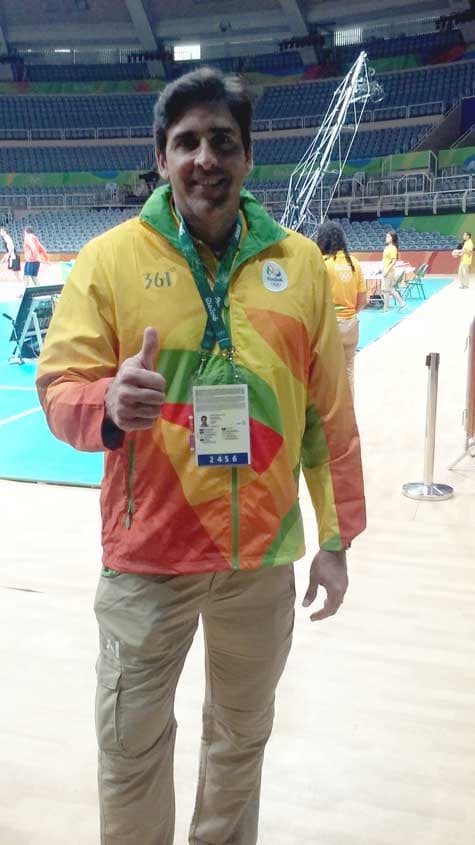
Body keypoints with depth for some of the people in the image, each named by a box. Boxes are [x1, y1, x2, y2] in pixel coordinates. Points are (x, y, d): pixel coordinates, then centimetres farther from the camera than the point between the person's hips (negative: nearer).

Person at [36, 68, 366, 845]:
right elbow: (59, 388, -7)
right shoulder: (109, 258, -5)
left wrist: (336, 537, 4)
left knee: (243, 734, 21)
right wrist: (109, 406, -30)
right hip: (148, 554, -2)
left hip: (265, 553, 3)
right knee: (132, 748, 10)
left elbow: (330, 413, 3)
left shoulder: (299, 262, 0)